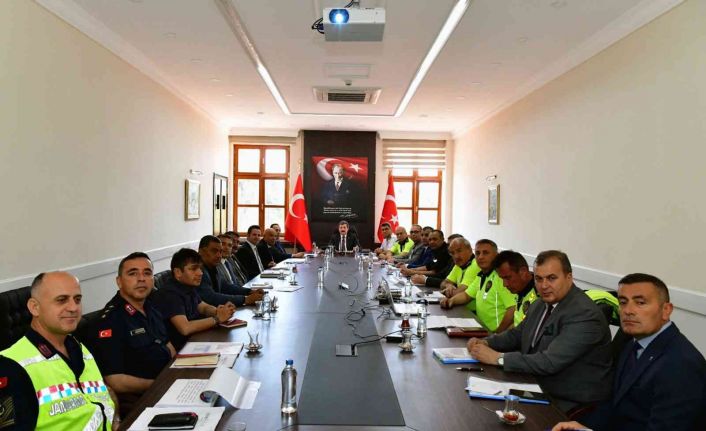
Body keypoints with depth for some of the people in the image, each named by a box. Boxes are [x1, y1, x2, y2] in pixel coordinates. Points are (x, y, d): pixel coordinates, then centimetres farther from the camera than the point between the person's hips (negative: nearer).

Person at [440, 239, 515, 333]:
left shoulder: (502, 275, -19)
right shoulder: (481, 275, 11)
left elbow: (513, 309, -26)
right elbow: (467, 295, 25)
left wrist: (498, 333, -20)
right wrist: (451, 300, 6)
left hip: (493, 333, -8)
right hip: (483, 328, 8)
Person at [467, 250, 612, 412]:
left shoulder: (585, 314, -23)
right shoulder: (541, 305, 5)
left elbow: (550, 362, -28)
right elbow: (517, 334, 16)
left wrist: (497, 358, -22)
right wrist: (485, 343, -3)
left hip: (571, 403, -7)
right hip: (537, 387, 7)